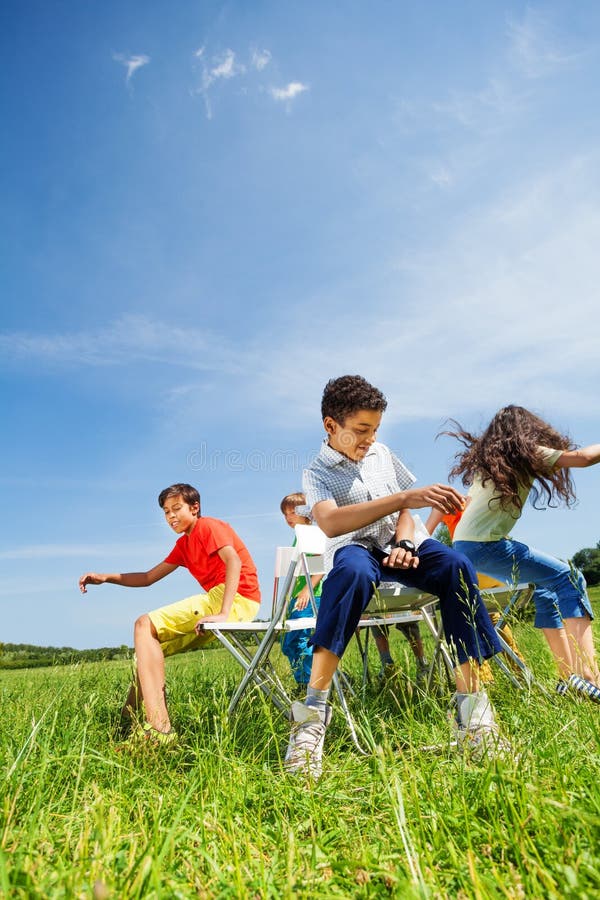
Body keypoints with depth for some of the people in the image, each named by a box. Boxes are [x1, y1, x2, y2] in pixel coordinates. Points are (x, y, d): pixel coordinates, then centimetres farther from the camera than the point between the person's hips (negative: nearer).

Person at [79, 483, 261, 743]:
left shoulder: (208, 526, -3)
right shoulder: (183, 545, 24)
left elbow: (234, 561, -20)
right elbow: (148, 578, 25)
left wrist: (223, 613, -29)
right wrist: (105, 578, 14)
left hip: (237, 598, -10)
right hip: (220, 600, 10)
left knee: (145, 625, -16)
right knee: (151, 648, 14)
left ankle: (158, 729, -25)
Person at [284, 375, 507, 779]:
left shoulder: (382, 454, 13)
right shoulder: (317, 472, -4)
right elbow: (330, 523, -26)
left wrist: (404, 542, -8)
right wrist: (406, 497, -35)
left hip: (397, 545, 4)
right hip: (354, 549, -4)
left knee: (456, 566, -28)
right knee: (353, 571, -41)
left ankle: (471, 703, -28)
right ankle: (313, 710, -39)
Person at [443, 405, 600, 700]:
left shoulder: (485, 459, 21)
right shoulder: (526, 453, -1)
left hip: (464, 543, 8)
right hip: (484, 545, -8)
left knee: (544, 587, 16)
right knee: (569, 578, -3)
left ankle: (568, 676, 14)